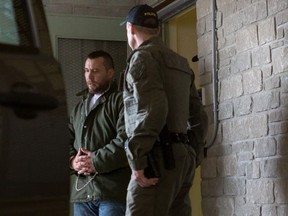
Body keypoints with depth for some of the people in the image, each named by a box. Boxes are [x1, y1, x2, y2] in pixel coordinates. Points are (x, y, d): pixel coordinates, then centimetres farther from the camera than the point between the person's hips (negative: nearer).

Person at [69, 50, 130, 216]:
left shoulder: (121, 101, 2)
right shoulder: (79, 108, 25)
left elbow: (126, 140, -13)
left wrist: (96, 161, -14)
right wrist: (72, 161, -2)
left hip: (112, 191, -6)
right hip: (82, 192, 7)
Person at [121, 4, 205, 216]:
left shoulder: (143, 56, -4)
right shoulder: (181, 62, 22)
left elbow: (152, 109, -18)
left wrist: (137, 160, -18)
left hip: (159, 158, -9)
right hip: (183, 157, 9)